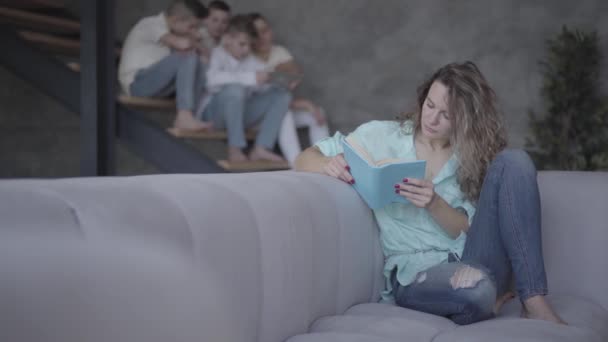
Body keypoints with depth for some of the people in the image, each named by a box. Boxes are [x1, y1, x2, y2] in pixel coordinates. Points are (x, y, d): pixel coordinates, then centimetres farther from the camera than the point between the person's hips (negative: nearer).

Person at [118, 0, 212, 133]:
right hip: (138, 82, -9)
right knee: (188, 57, -25)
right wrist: (195, 42, -5)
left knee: (201, 66, -6)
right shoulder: (151, 24, -13)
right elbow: (183, 44, -25)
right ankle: (184, 117, -32)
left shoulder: (170, 31, 15)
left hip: (156, 83, 9)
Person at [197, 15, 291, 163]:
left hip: (241, 113, 6)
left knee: (282, 95, -10)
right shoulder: (216, 55, -7)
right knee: (235, 88, -36)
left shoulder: (252, 61, 9)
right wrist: (251, 78, -33)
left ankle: (261, 149, -25)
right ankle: (235, 150, -34)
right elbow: (213, 79, -28)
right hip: (214, 112, -6)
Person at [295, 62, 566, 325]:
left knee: (514, 162, -18)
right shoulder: (382, 137, 5)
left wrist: (434, 204, -19)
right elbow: (305, 159, 6)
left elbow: (472, 233, 1)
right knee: (476, 290, -41)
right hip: (416, 273, -3)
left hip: (474, 263, 3)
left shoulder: (474, 156, 10)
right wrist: (328, 165, -18)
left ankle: (533, 301, -21)